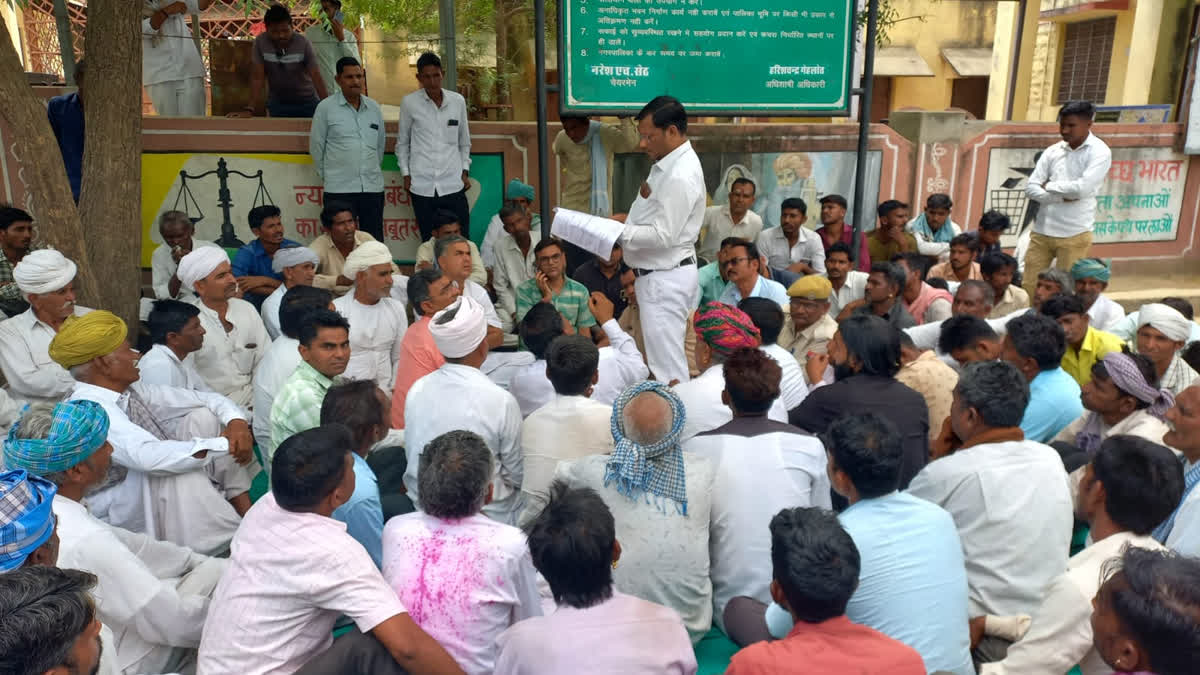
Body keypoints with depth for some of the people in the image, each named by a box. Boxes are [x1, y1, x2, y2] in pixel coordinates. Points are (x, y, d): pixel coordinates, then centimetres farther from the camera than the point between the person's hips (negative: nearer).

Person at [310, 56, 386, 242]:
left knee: (375, 241, 6)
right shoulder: (325, 108, -1)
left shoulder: (374, 108, 10)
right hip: (339, 189, -3)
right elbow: (316, 147, 4)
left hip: (373, 187, 4)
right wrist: (326, 176, 9)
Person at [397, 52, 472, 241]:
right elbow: (402, 142, 9)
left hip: (453, 183, 1)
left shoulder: (458, 101, 5)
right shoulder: (409, 103, 0)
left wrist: (465, 171, 9)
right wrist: (406, 174, 4)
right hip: (422, 185, -1)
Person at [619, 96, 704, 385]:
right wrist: (626, 221, 2)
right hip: (659, 275, 11)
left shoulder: (680, 176, -22)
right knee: (659, 358, 20)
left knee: (667, 366, -3)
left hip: (666, 279, -11)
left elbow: (663, 236, -23)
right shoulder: (668, 163, 9)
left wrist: (617, 231, -16)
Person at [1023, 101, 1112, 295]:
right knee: (1028, 287, 5)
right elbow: (1030, 189, 0)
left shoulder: (1099, 152, -5)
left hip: (1074, 234, -4)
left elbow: (1082, 188, -19)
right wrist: (1063, 196, -13)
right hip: (1042, 231, 4)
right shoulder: (1052, 151, 7)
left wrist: (1049, 186, -5)